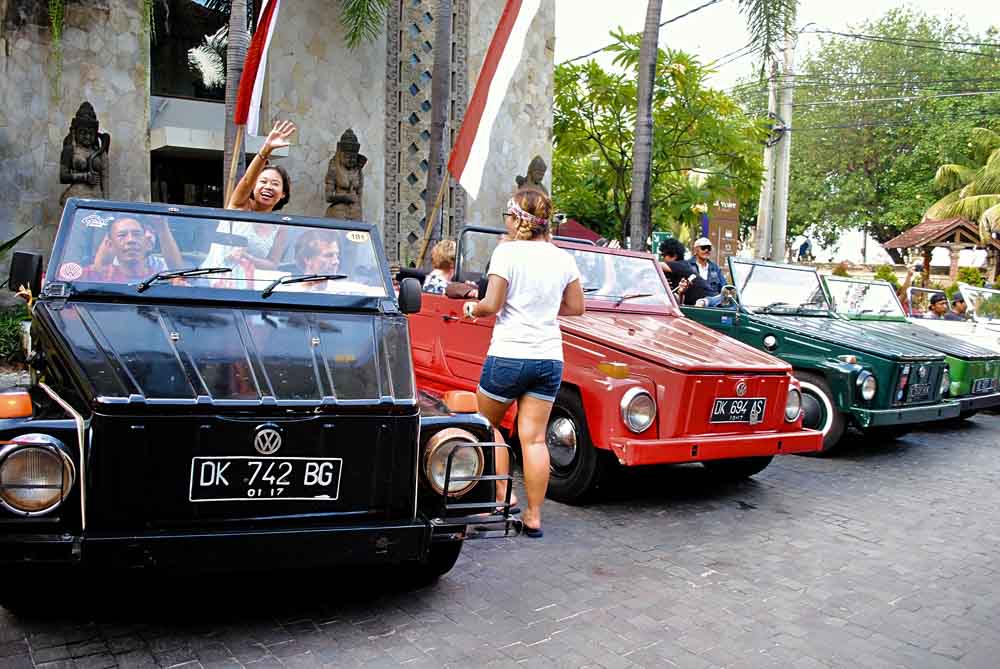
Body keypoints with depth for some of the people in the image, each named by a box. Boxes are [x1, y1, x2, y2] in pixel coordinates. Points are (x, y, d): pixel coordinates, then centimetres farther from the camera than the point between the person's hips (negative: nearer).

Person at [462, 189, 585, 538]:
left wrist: (472, 309, 8)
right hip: (549, 357, 4)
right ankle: (533, 516, 9)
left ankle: (503, 496, 14)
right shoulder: (563, 258, 6)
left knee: (486, 426, 17)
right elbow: (576, 307, 13)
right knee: (534, 437, 6)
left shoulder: (507, 252, -9)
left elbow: (492, 305, -12)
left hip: (508, 355, -4)